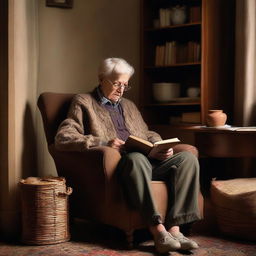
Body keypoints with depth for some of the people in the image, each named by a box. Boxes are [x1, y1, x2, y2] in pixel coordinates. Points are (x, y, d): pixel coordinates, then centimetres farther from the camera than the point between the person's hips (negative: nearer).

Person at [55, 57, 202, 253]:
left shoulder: (129, 105, 30)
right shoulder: (84, 103, 10)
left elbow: (149, 134, 32)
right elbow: (62, 138, -4)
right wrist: (104, 143, -17)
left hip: (147, 161, 6)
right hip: (115, 164, -6)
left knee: (188, 158, -20)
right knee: (137, 158, -40)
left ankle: (174, 228, -30)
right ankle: (158, 231, -40)